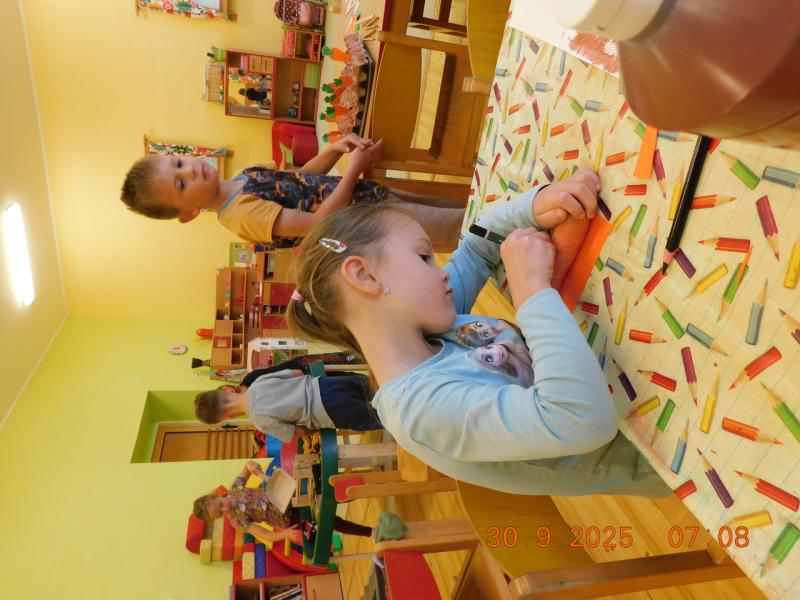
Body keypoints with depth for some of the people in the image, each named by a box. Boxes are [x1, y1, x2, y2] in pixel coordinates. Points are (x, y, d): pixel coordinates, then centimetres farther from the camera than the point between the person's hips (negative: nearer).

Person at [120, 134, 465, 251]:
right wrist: (355, 168, -22)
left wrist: (334, 149, -5)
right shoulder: (242, 214, -22)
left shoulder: (243, 179, 6)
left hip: (373, 194, 9)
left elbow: (302, 177, 14)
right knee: (462, 225, -12)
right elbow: (319, 221, -28)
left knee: (450, 205, 18)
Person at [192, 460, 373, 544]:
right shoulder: (236, 519, -16)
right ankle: (370, 532, 1)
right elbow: (265, 535, -16)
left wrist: (259, 472, -15)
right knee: (332, 522, -14)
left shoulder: (234, 488, -5)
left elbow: (249, 464, 7)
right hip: (288, 519, -5)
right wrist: (284, 534, -34)